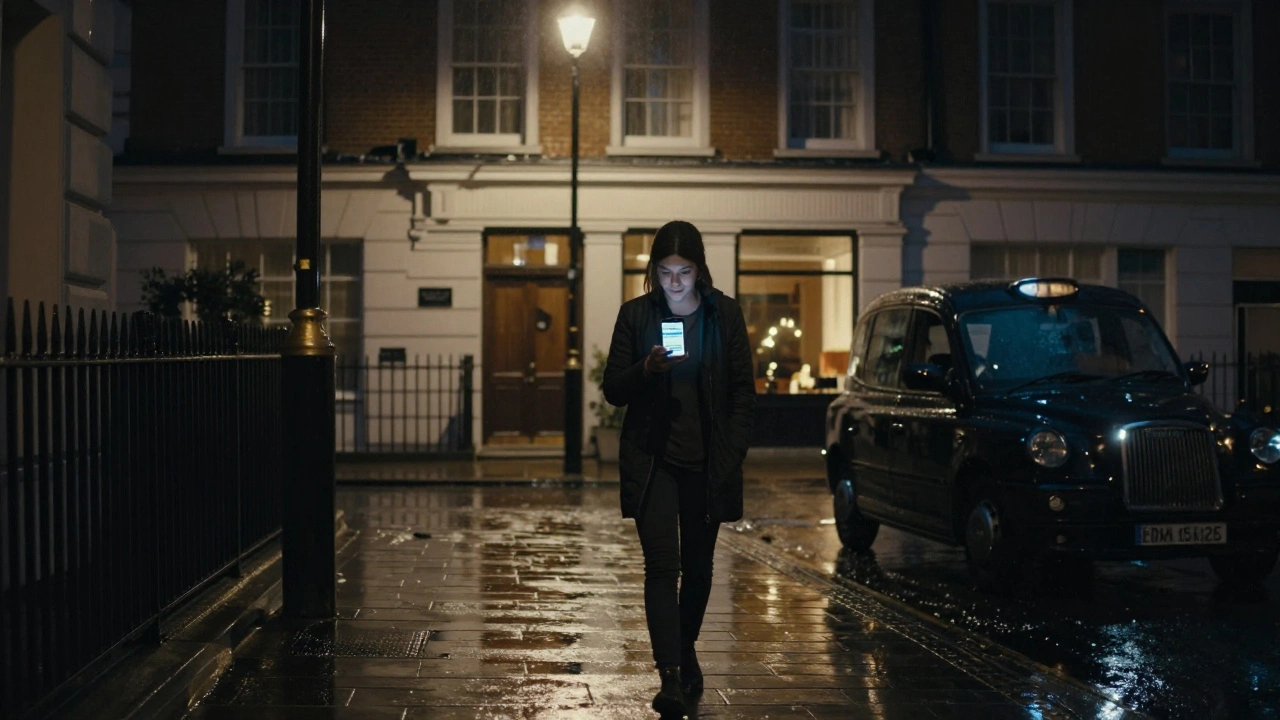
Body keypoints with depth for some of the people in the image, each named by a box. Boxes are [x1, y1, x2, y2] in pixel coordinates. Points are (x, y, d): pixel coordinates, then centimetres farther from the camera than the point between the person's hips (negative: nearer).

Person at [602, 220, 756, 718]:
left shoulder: (725, 313, 3)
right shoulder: (636, 314, 2)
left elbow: (743, 390, 5)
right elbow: (613, 390, 3)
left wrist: (733, 453, -4)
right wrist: (647, 369, -17)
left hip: (707, 464, 1)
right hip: (652, 461, -1)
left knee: (698, 566, 13)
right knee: (662, 567, -12)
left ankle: (686, 652, 35)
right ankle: (671, 676, -15)